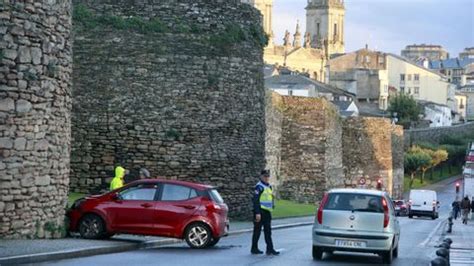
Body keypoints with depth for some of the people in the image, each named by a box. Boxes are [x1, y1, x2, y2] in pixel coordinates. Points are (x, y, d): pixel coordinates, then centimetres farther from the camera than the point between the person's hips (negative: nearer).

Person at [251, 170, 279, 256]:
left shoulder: (269, 186, 15)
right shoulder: (259, 186, -11)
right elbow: (256, 200, -17)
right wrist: (257, 213, -22)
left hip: (267, 212, 8)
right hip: (260, 212, -8)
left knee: (268, 231, 5)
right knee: (257, 231, 1)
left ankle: (270, 249, 5)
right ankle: (254, 248, 9)